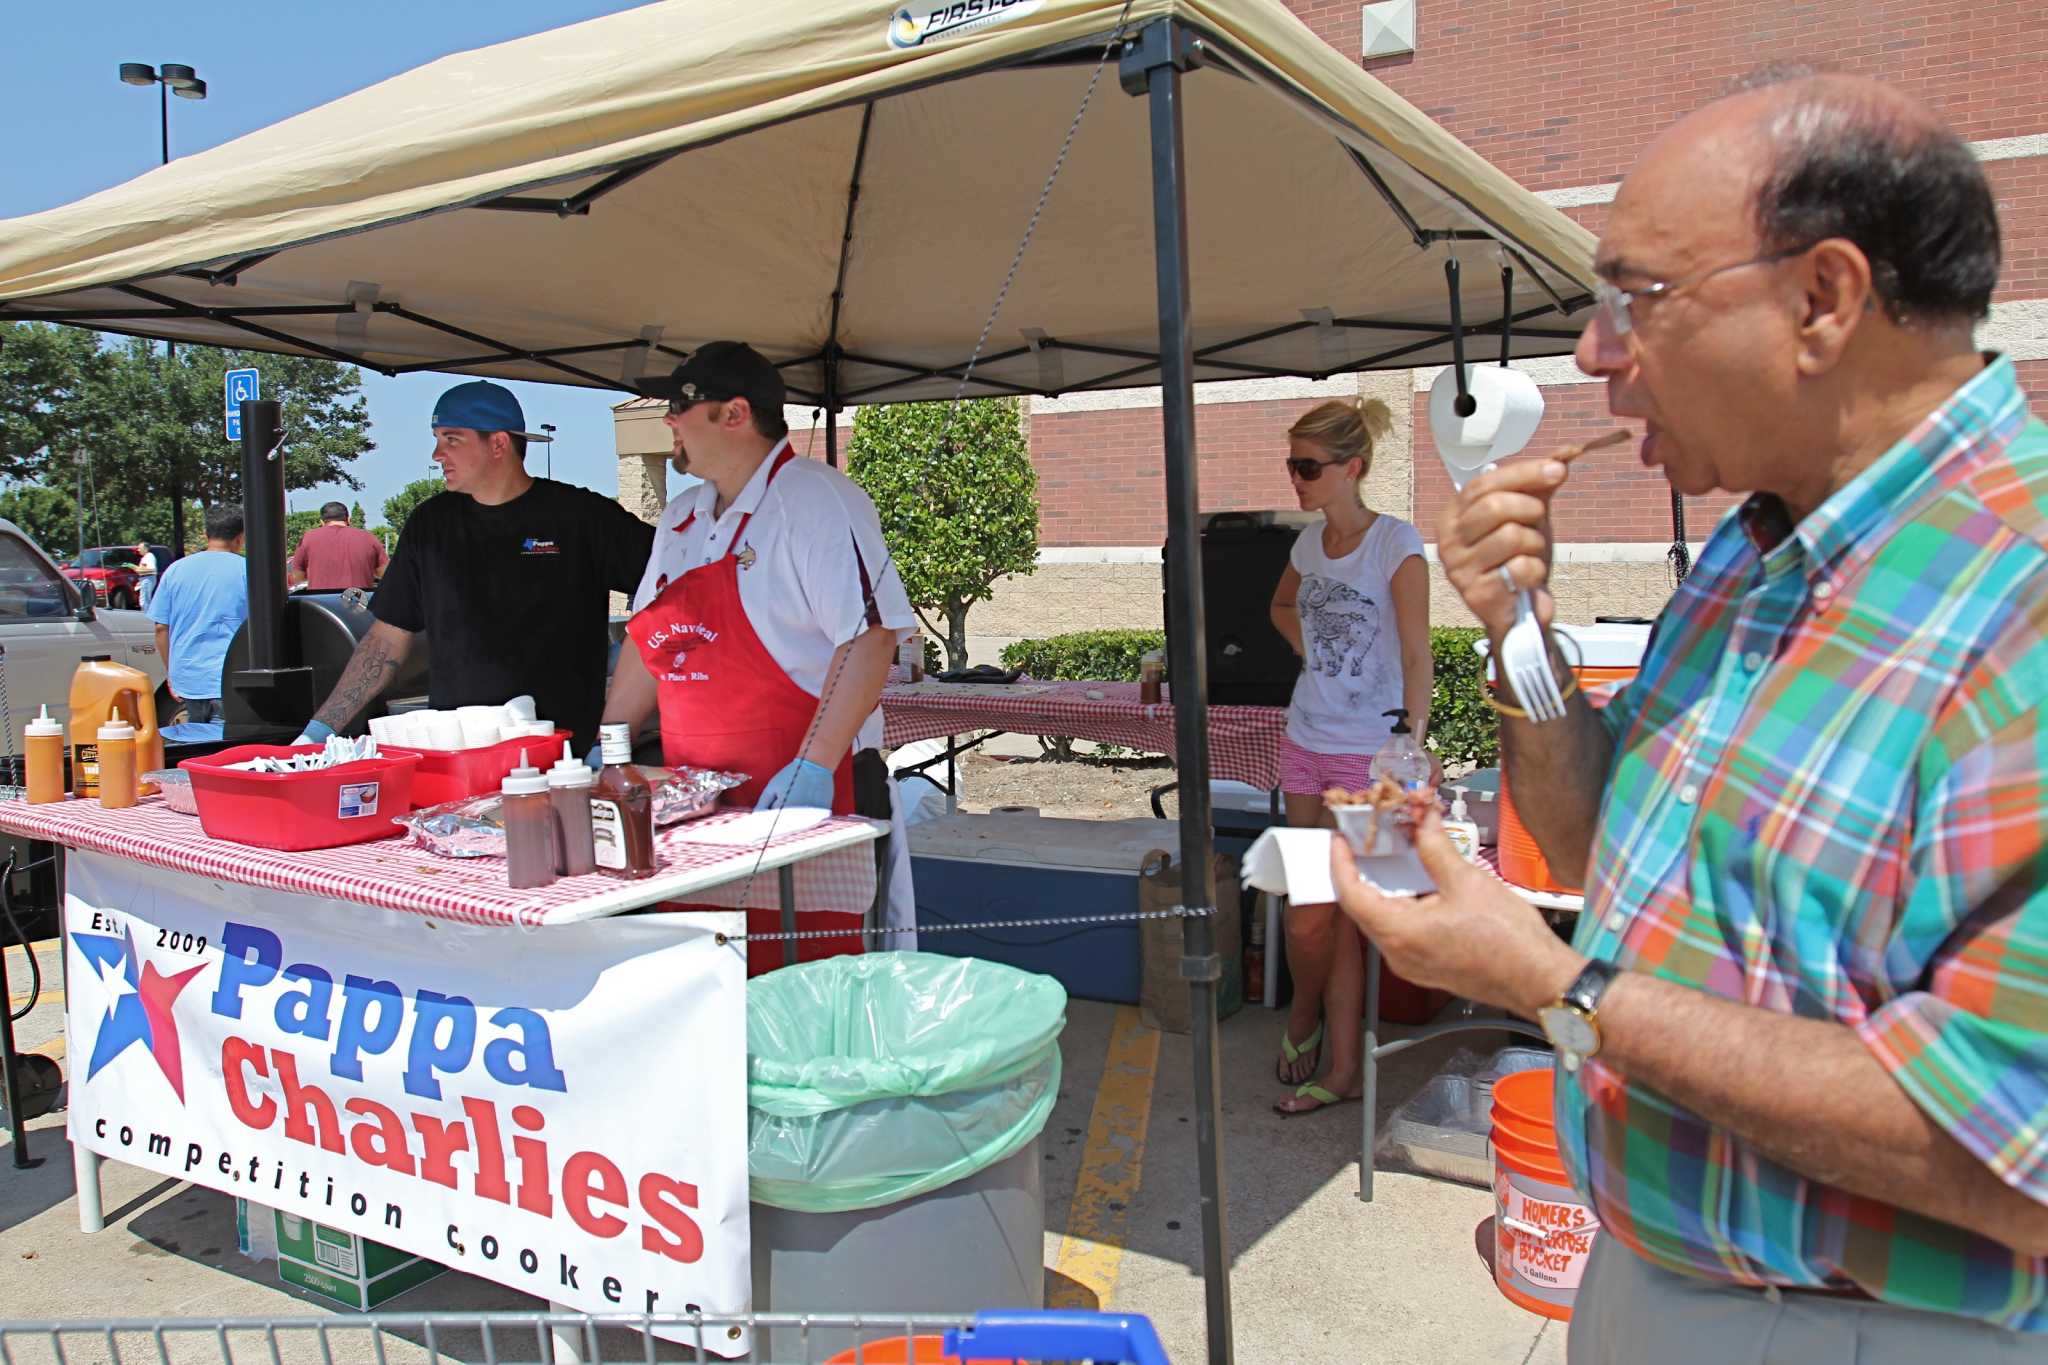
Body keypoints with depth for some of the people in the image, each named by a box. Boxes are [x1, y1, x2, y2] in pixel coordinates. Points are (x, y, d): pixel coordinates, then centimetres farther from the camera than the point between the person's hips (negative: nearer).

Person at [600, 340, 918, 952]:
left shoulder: (817, 500, -10)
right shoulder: (681, 517, 15)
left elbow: (871, 637, -19)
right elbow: (650, 642, 23)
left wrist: (814, 766, -25)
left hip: (807, 797, -7)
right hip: (698, 805, 7)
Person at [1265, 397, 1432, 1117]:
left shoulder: (1396, 543, -11)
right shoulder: (1309, 544, 8)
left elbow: (1417, 656, -13)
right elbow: (1282, 607, 30)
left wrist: (1414, 747, -19)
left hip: (1367, 752, -5)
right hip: (1305, 741, 6)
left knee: (1334, 913, -1)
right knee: (1307, 910, 8)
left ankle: (1342, 1066, 15)